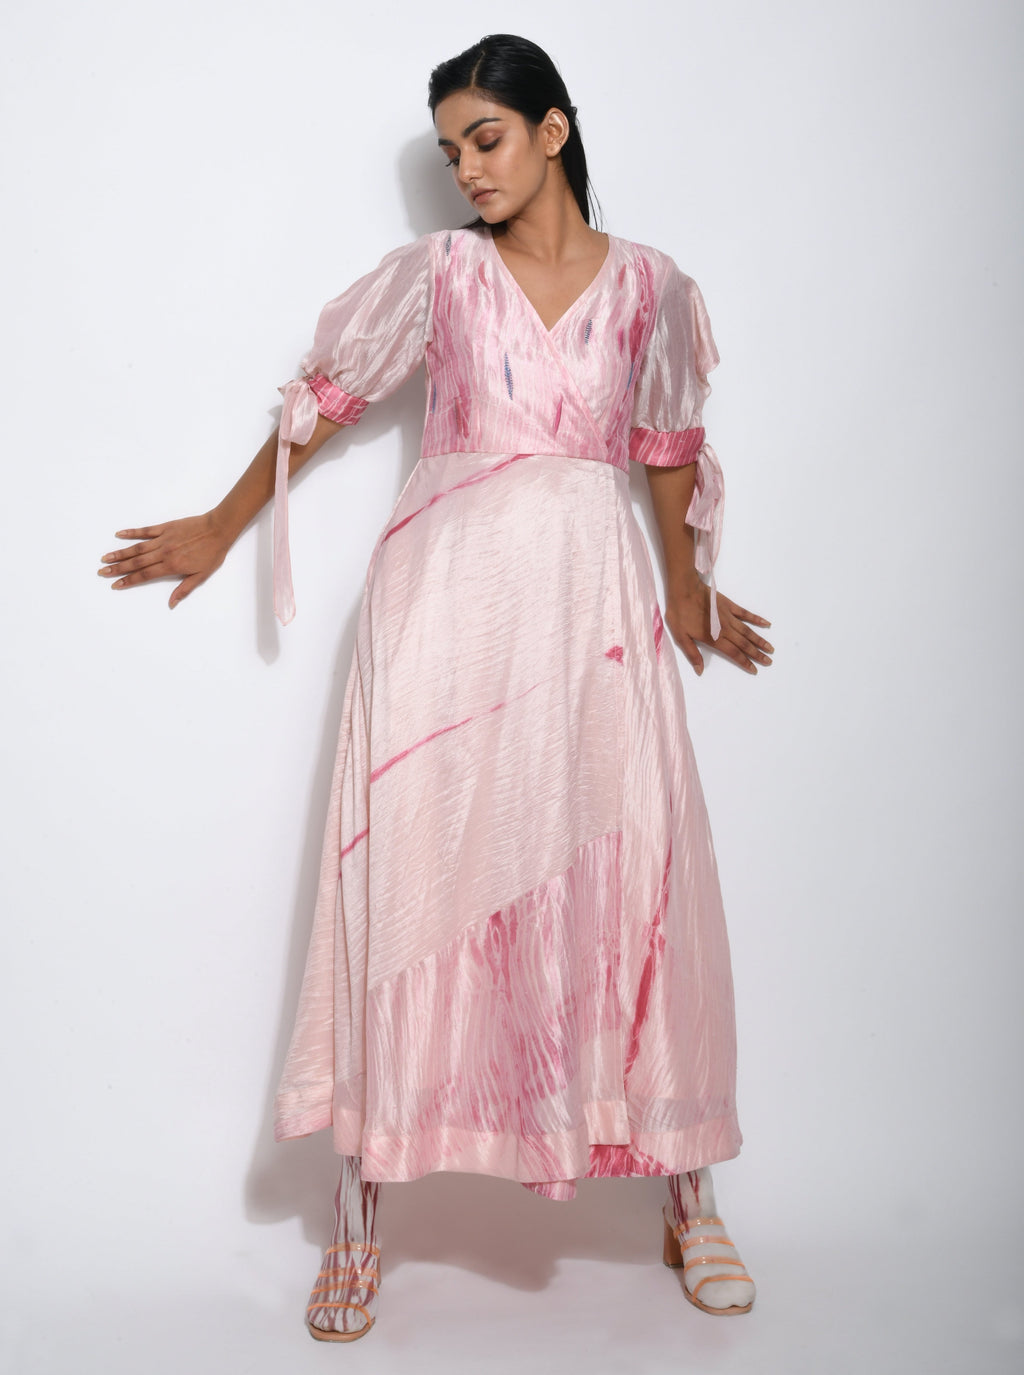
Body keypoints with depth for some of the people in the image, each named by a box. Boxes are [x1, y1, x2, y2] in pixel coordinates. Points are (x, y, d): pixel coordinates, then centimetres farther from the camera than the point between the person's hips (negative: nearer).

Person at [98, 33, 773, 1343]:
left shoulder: (649, 285, 9)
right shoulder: (438, 271, 7)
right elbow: (326, 397, 12)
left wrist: (687, 589, 25)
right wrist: (219, 527, 16)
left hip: (596, 600, 1)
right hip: (450, 592, -1)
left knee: (638, 871, -1)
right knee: (411, 868, -3)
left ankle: (689, 1203, 14)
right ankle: (358, 1223, 7)